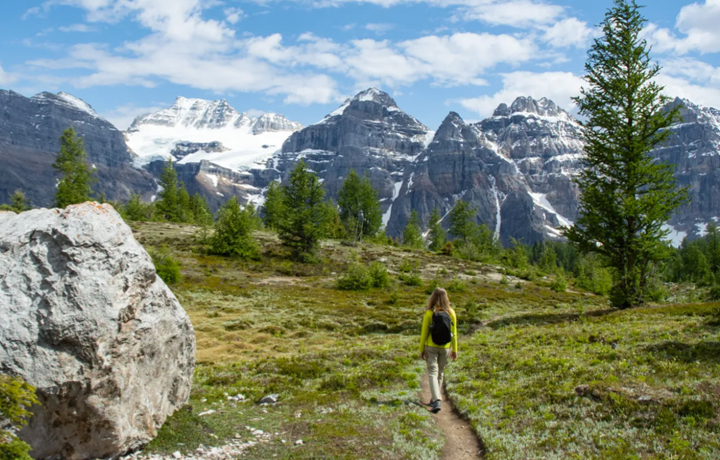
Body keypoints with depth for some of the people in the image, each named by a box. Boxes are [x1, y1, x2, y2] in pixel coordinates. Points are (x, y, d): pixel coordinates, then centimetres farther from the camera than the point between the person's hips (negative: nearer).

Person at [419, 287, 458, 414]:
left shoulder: (429, 313, -11)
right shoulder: (451, 313, -5)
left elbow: (424, 333, -7)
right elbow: (454, 333, 0)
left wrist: (421, 350, 3)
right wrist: (455, 350, 9)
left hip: (431, 347, -3)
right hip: (445, 348, 3)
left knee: (432, 373, 0)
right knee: (440, 373, 18)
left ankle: (436, 400, -17)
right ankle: (435, 398, 29)